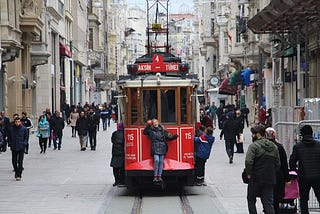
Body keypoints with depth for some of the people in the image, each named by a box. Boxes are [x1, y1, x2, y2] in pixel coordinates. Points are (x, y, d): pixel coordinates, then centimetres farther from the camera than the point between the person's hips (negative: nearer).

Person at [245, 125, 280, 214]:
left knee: (251, 200, 12)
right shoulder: (273, 146, 10)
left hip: (256, 179, -5)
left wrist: (249, 173, -10)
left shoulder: (254, 146, -12)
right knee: (268, 203, 5)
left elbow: (248, 161, -23)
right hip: (270, 180, 5)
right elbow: (278, 164, 13)